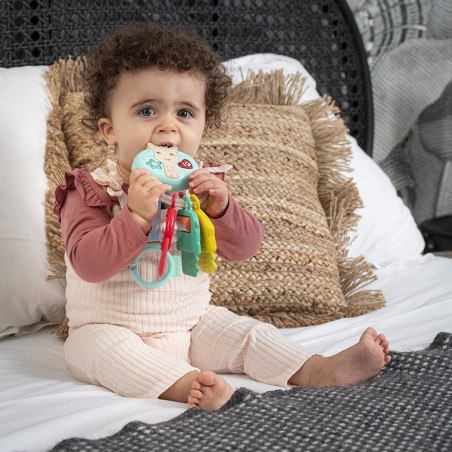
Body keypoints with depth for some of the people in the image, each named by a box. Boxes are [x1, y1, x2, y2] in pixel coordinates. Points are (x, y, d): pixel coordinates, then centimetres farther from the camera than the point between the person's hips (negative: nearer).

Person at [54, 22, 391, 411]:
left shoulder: (197, 188, 2)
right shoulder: (92, 190, -12)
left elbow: (245, 247, -5)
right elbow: (89, 264, -25)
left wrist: (220, 207, -25)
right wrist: (137, 216, -38)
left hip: (191, 325, 5)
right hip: (108, 330, -4)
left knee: (246, 331, -9)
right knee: (99, 348, -33)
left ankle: (319, 369, -9)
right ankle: (185, 385, -49)